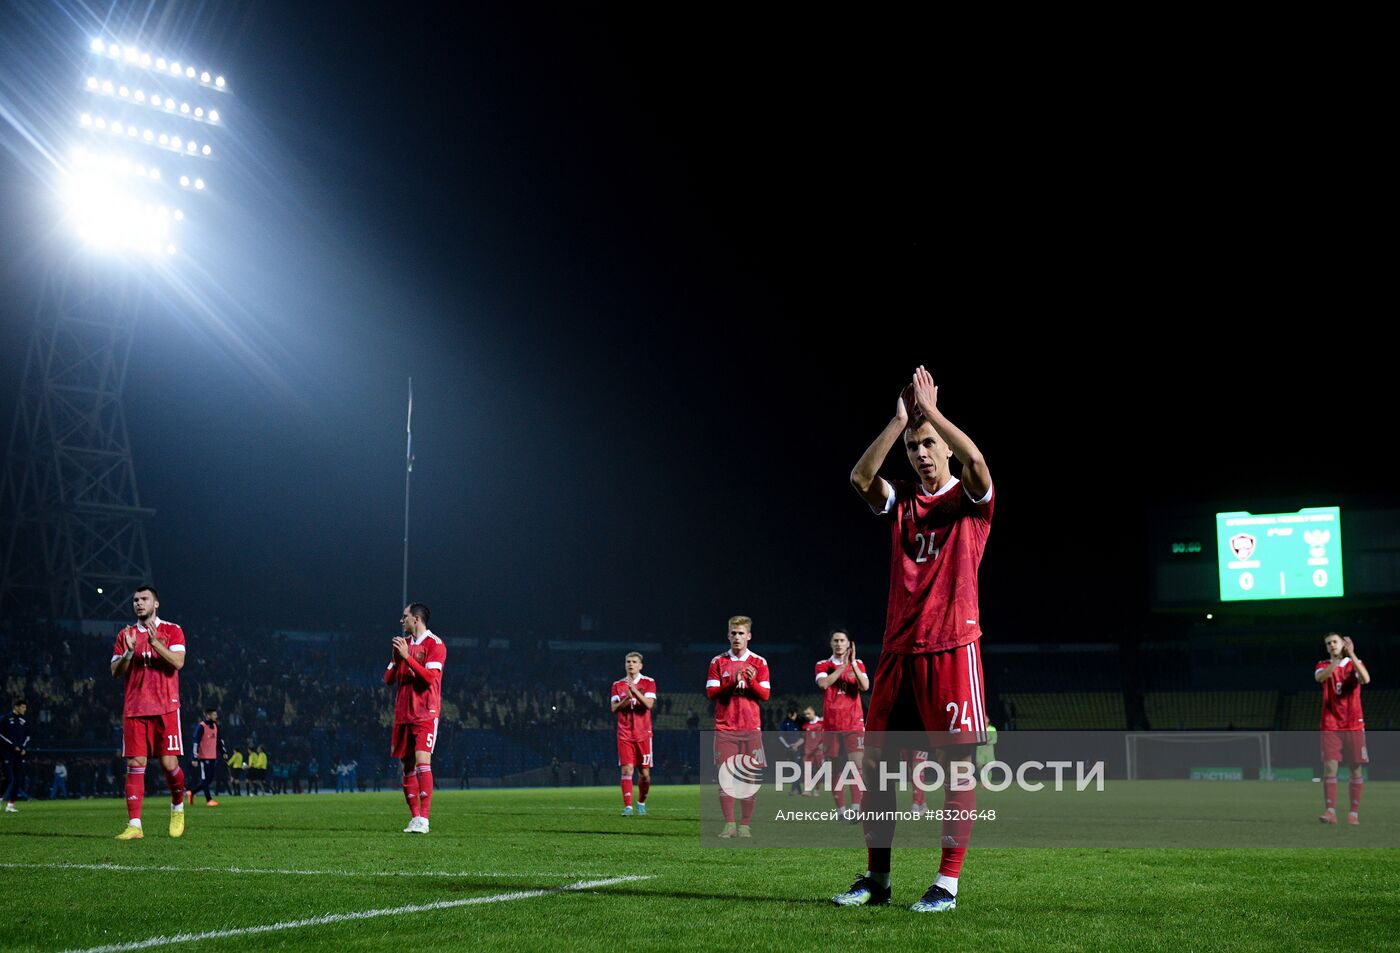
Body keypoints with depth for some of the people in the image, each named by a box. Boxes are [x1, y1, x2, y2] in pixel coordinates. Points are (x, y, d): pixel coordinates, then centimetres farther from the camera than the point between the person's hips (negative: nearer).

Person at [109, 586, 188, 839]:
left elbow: (178, 662, -9)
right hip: (134, 709, 2)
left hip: (165, 708, -2)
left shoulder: (172, 630, 5)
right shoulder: (125, 635, 14)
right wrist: (129, 651, -10)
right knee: (135, 764, -5)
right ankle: (134, 825, -6)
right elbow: (116, 672, 8)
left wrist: (154, 642, -19)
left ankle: (178, 808, 22)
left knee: (169, 763, -6)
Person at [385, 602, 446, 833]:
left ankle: (423, 819, -18)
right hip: (403, 714, 7)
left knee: (422, 761, -16)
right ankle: (414, 817, 10)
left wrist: (407, 657, -19)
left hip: (425, 714, -7)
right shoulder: (403, 643, 16)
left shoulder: (434, 644, -5)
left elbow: (430, 677, -17)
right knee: (408, 765, 5)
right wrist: (396, 659, -4)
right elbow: (388, 679, 14)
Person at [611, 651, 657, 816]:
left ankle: (641, 803, 23)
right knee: (627, 769, -10)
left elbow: (649, 704, -11)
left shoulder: (648, 683, 3)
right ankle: (627, 806, -11)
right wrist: (627, 698, -14)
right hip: (624, 734, 1)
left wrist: (635, 691, -20)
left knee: (644, 772, 3)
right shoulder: (617, 685, 10)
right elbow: (614, 709, 2)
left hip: (643, 733, -1)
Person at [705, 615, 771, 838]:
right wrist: (731, 683, -15)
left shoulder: (759, 662, 7)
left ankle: (745, 825, 4)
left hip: (751, 729, 0)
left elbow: (765, 695, 2)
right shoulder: (718, 662, 7)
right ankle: (729, 825, 3)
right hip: (724, 728, 0)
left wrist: (752, 682, -16)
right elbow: (710, 692, 0)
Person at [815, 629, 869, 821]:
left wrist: (853, 663, -13)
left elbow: (865, 686, -7)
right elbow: (823, 683, -13)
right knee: (836, 768, 3)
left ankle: (855, 807, -17)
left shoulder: (857, 664, 11)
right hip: (831, 724, 0)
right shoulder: (823, 665, 8)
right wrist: (842, 666, -13)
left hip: (854, 723, 0)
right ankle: (841, 809, 8)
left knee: (857, 764, -14)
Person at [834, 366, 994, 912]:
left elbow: (977, 463, -19)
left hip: (952, 647, -4)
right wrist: (899, 418, -9)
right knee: (874, 760, 4)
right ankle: (876, 878, 14)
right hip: (898, 648, 5)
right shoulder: (900, 503, 14)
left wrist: (930, 410, -14)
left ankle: (947, 883, 1)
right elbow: (860, 477, -6)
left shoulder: (970, 500, 3)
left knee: (958, 762, -5)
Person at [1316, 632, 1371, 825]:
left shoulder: (1355, 663, 6)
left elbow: (1366, 679, -17)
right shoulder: (1324, 665, 7)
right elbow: (1320, 677, -17)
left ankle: (1354, 813, 7)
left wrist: (1351, 654, -22)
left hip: (1354, 725, 0)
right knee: (1330, 766, -11)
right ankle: (1330, 811, -12)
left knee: (1355, 769, 1)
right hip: (1330, 725, 0)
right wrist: (1337, 660, -28)